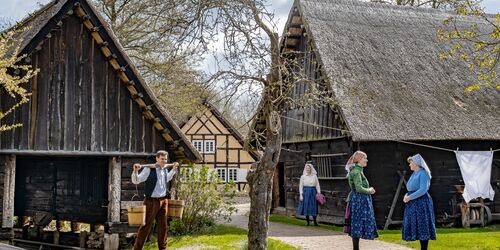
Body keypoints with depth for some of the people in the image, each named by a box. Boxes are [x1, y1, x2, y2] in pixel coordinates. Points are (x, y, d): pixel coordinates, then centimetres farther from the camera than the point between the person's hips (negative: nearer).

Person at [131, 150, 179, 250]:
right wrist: (135, 171, -30)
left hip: (163, 201, 6)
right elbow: (135, 181, -14)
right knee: (146, 226, -3)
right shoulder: (149, 169, -12)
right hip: (151, 201, -6)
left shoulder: (165, 169, 9)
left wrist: (174, 169, 28)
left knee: (163, 226, 10)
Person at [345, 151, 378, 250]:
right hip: (359, 201, -10)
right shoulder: (356, 172, -15)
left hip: (360, 201, 10)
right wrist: (369, 191, -7)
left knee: (357, 227, 11)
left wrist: (369, 189, 11)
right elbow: (359, 189, -22)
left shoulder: (358, 170, 16)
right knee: (358, 226, -6)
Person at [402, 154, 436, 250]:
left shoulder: (423, 173, -11)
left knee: (422, 227, -5)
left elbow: (423, 190, -20)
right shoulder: (414, 174, 16)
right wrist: (406, 196, 3)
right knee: (416, 227, 9)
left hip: (421, 202, -9)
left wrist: (410, 197, -17)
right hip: (413, 203, 9)